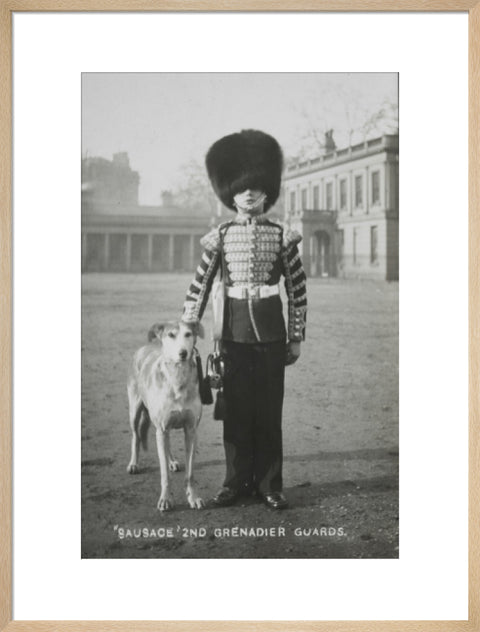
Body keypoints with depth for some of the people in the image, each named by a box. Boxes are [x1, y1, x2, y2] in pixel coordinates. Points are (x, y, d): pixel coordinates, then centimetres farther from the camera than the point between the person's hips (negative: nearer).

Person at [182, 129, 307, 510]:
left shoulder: (281, 236, 1)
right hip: (235, 332, 0)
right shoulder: (221, 237, 2)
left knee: (270, 409, 4)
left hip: (271, 332, 0)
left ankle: (270, 485, 14)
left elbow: (298, 289, 4)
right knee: (236, 408, 5)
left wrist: (296, 337, 2)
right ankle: (237, 482, 17)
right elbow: (200, 286, 5)